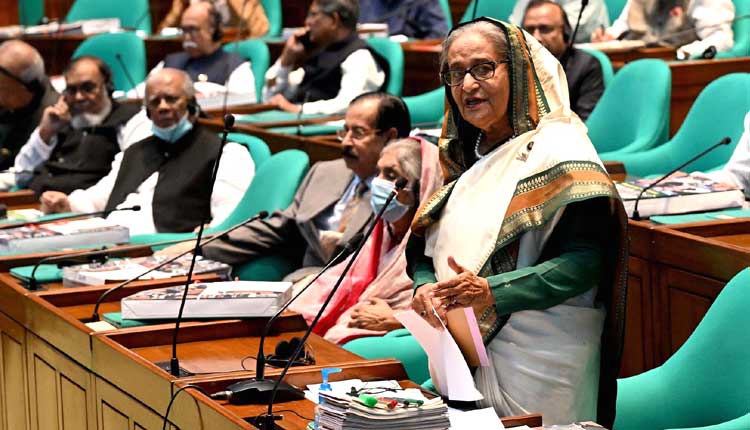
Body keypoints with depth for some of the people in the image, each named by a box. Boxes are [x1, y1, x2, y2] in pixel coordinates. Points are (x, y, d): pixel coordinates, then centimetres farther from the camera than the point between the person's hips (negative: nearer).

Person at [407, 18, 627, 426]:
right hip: (462, 355, 7)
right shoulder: (463, 156, 13)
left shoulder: (557, 150, -10)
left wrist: (493, 292, -27)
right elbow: (425, 245, 15)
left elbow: (585, 262, -19)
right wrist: (424, 287, -8)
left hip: (535, 360, -7)